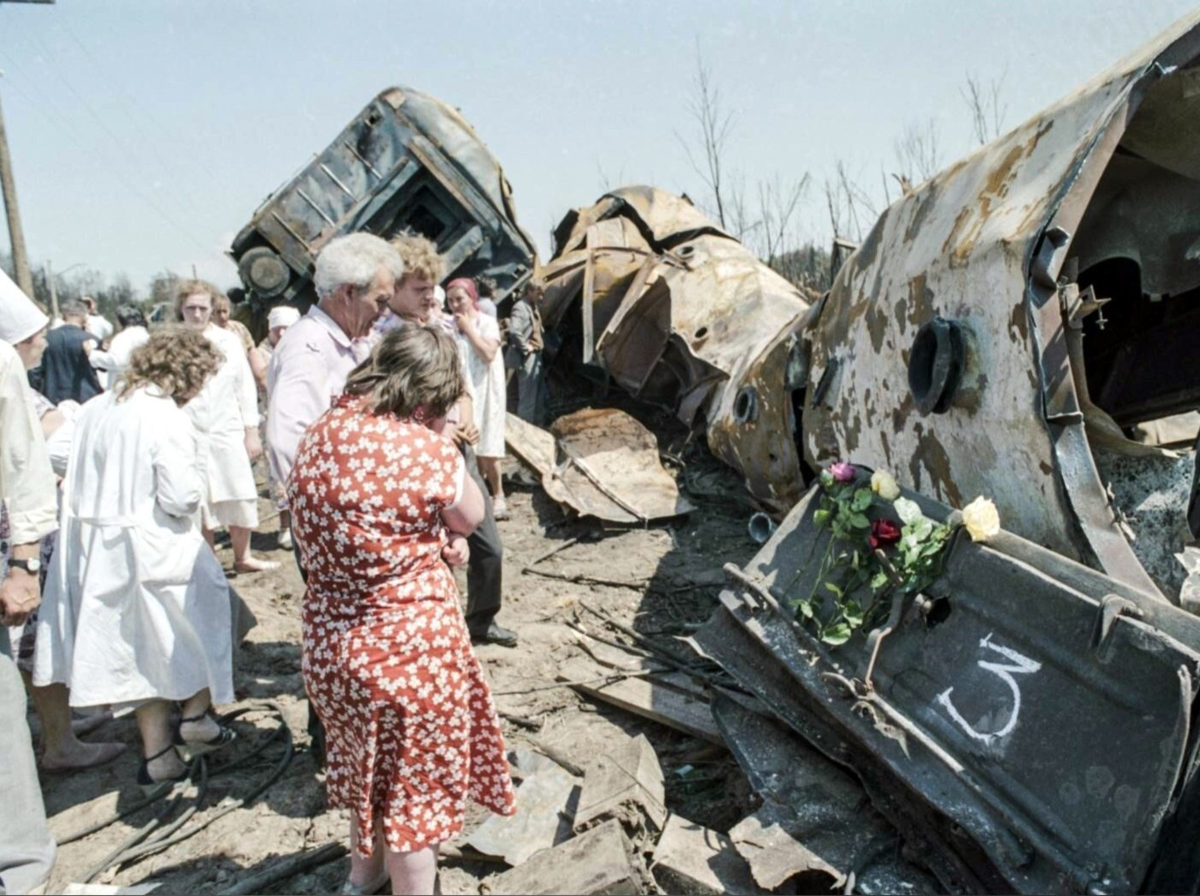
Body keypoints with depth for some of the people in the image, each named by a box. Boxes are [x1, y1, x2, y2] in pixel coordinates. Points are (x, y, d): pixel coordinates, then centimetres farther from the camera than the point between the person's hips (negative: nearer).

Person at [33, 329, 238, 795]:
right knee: (201, 617, 19)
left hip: (93, 549, 7)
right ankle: (194, 717, 25)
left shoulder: (94, 410, 4)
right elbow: (181, 497, -22)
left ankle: (156, 754, 26)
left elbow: (77, 482, 9)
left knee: (141, 648, 18)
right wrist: (198, 483, -3)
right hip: (152, 551, -7)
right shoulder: (167, 419, -19)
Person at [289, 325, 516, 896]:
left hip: (330, 647, 7)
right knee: (415, 788, 16)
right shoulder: (424, 450, -24)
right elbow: (471, 517, -5)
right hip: (409, 648, -7)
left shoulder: (317, 438, -2)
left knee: (372, 764, 31)